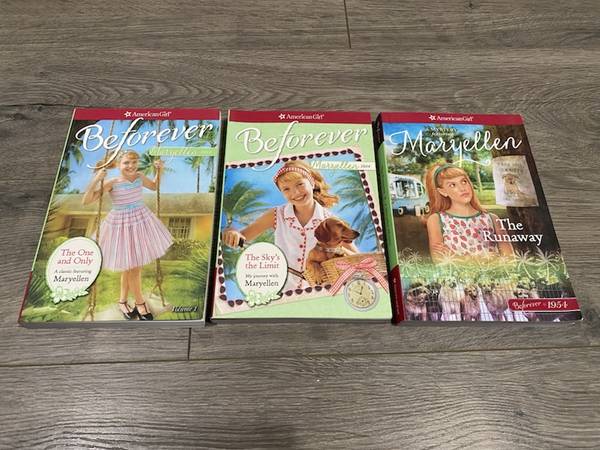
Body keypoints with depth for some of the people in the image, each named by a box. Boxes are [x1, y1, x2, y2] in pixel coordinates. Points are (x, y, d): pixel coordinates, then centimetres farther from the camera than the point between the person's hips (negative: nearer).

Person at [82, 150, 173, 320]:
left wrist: (159, 170, 3)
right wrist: (96, 179, -29)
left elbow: (154, 186, 18)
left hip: (140, 222, 5)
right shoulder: (112, 183, -16)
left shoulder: (140, 177, -3)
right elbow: (86, 201, -19)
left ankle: (122, 301, 34)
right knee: (133, 267, 4)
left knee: (129, 266, 16)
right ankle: (140, 304, 24)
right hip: (122, 225, -5)